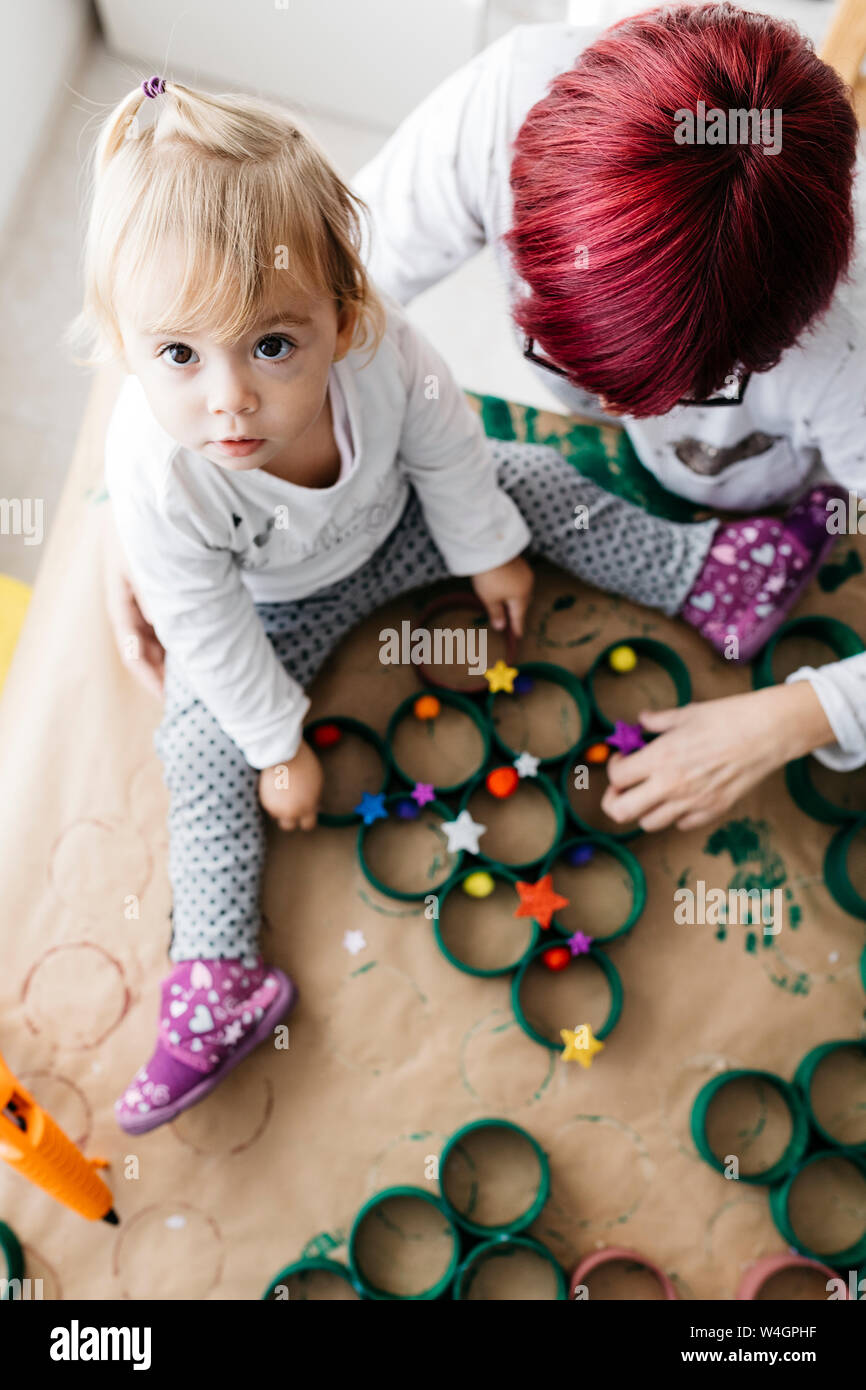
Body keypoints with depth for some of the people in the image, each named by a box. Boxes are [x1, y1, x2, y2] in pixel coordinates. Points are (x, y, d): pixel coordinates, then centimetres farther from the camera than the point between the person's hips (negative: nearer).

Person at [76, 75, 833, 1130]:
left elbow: (447, 454, -13)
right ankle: (218, 981, -4)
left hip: (394, 526, 3)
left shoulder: (381, 349, -35)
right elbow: (209, 632, -26)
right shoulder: (156, 472, -41)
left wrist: (489, 552, 1)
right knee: (205, 746, -11)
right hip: (264, 604, -2)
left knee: (528, 479, -1)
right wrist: (278, 745, -15)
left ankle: (706, 573, 17)